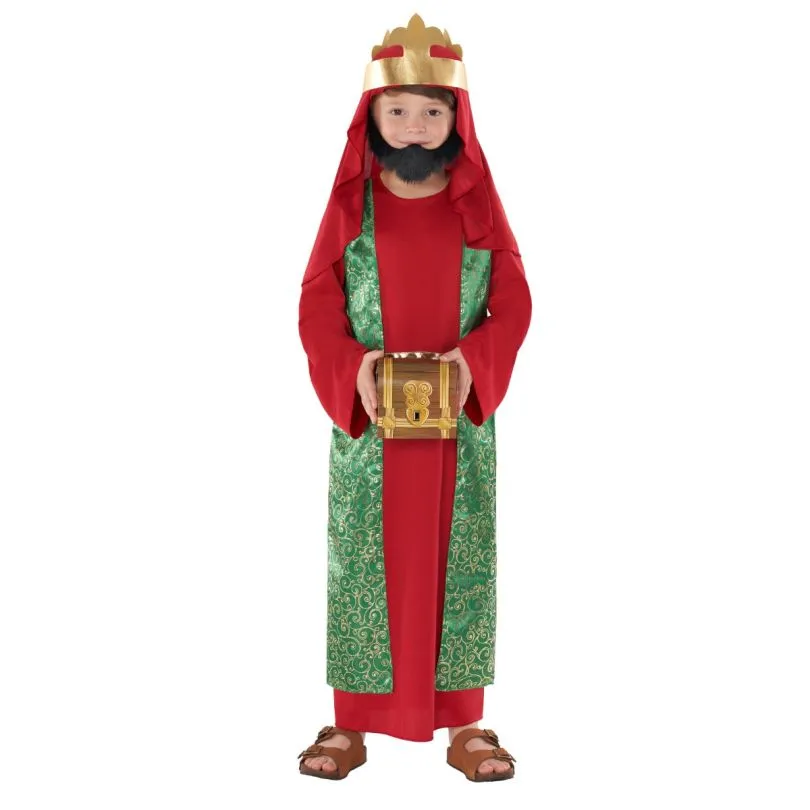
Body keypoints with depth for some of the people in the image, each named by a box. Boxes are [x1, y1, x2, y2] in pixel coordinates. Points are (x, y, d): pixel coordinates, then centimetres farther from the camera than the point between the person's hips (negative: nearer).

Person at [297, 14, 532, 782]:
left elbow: (513, 304, 0)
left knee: (458, 564, 5)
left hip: (460, 424, 1)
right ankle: (351, 721, 15)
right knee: (362, 565, 4)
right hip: (366, 422, 0)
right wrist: (352, 369, -19)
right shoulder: (349, 205, 1)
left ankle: (465, 723, 16)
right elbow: (316, 308, -1)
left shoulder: (480, 206, 3)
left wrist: (473, 361, -19)